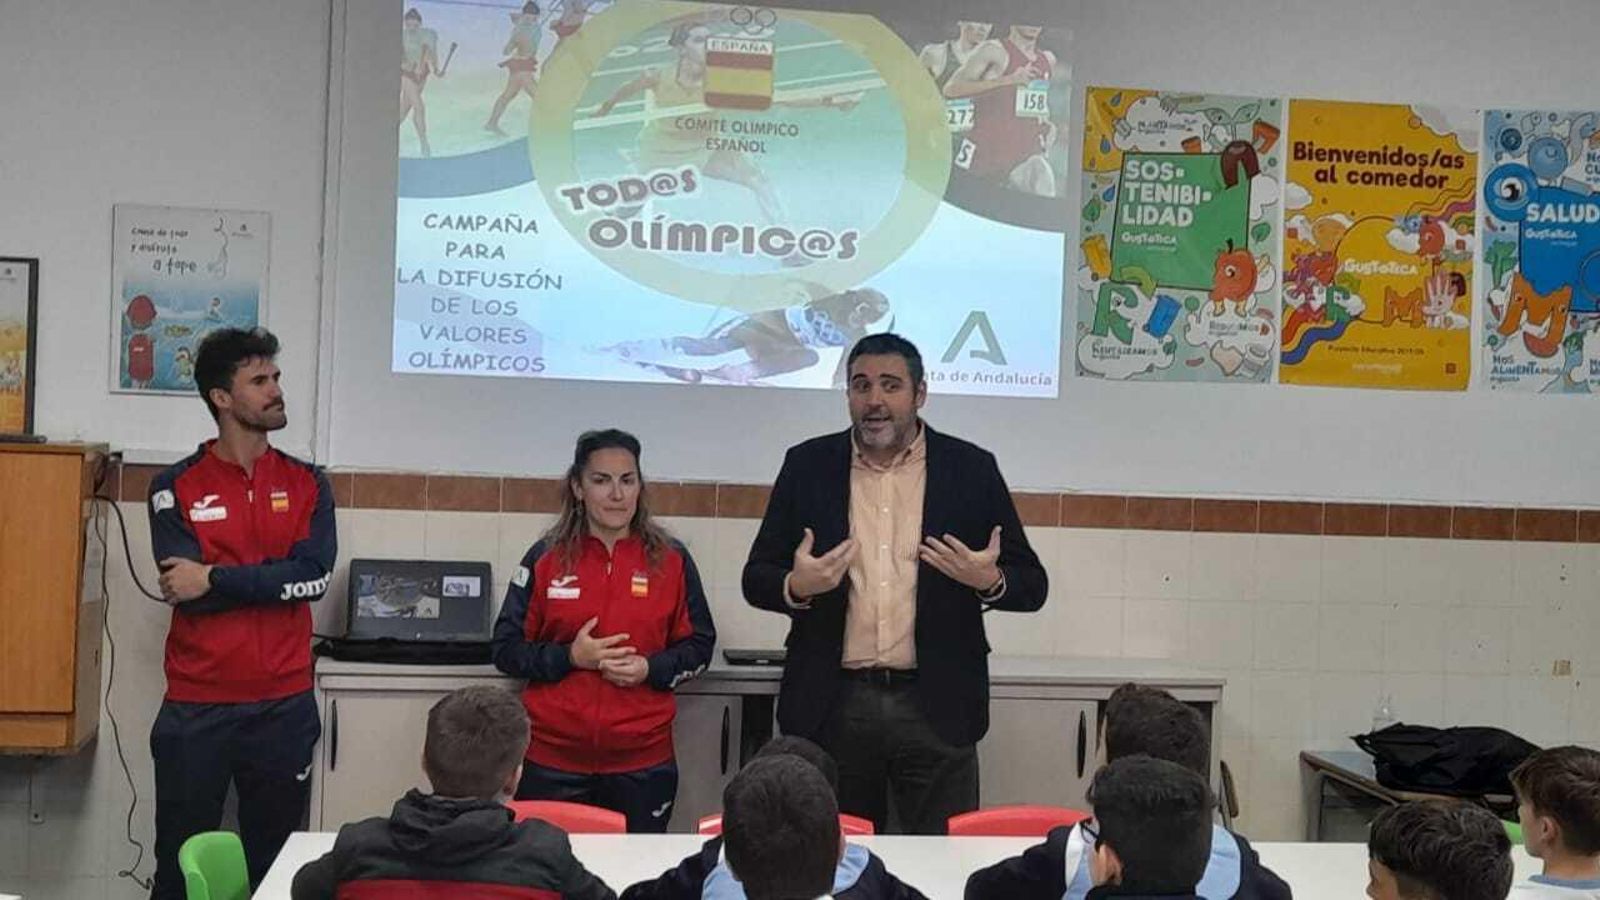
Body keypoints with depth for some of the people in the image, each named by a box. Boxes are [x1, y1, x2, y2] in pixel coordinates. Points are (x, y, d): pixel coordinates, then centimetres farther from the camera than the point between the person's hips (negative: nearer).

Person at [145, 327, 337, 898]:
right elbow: (183, 587, -11)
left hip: (284, 706, 1)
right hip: (196, 707, -1)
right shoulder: (175, 488, 1)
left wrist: (215, 579, -12)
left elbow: (314, 574, -8)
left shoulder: (307, 485, 6)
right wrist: (275, 579, -8)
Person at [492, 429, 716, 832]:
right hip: (551, 760, 0)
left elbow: (698, 646, 8)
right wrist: (570, 656, -13)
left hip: (643, 761, 0)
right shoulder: (545, 558, 1)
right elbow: (507, 649, 3)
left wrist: (650, 669, -10)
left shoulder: (672, 560, 3)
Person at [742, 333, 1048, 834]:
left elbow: (1032, 586, 5)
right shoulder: (808, 465, 6)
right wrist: (796, 586, -16)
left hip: (937, 708, -1)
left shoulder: (972, 469, 3)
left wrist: (990, 580, -17)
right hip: (833, 706, 1)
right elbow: (756, 580, 6)